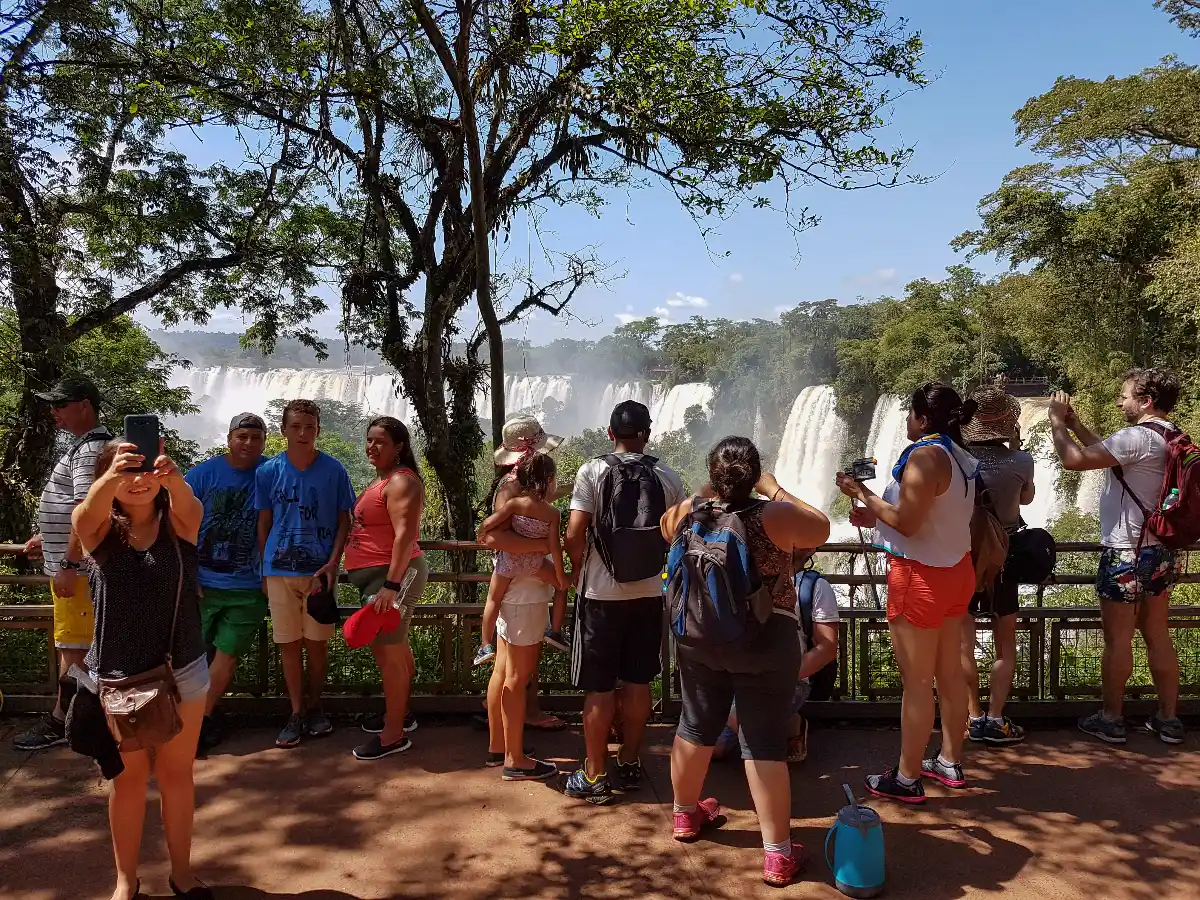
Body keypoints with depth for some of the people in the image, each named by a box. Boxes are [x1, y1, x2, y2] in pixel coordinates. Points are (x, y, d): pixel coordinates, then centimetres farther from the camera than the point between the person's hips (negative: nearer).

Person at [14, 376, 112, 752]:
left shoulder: (91, 449, -18)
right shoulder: (86, 445, 15)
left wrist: (68, 565, -25)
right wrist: (46, 538, 25)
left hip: (77, 567, -10)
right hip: (70, 560, 10)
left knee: (73, 646, -1)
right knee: (76, 644, 16)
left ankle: (61, 721, 8)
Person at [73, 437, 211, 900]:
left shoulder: (177, 522, -6)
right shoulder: (102, 528, -6)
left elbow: (189, 502, -30)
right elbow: (84, 514, -30)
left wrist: (172, 477, -54)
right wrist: (111, 477, -53)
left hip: (183, 671, 0)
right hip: (116, 676, 0)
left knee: (176, 773, 15)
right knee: (129, 777, 15)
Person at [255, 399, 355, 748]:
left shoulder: (333, 470, -2)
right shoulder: (269, 471, 1)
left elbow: (344, 521, 2)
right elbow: (264, 523, 8)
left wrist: (333, 563, -9)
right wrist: (264, 569, 7)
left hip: (319, 569, -1)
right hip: (280, 570, 1)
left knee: (317, 643, 7)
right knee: (289, 644, 6)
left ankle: (315, 707, 25)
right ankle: (296, 713, 18)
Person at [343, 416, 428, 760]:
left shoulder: (401, 481, -14)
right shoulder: (384, 480, 17)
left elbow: (405, 535, -23)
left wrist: (391, 585, -29)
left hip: (393, 575, -10)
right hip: (378, 576, 10)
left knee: (386, 651, -7)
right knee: (396, 647, 19)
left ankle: (394, 735, 1)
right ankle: (399, 714, 32)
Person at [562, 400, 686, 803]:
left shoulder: (592, 472, -9)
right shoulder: (668, 478, 0)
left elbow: (574, 534, -12)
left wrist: (577, 570, 6)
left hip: (602, 593, -3)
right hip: (649, 593, 3)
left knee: (599, 687, 5)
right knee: (638, 682, 14)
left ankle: (595, 775, 13)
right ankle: (629, 765, 25)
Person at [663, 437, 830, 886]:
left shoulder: (689, 512, -5)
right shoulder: (775, 516, -17)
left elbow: (667, 526, 18)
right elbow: (821, 529, 1)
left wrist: (706, 493, 17)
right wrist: (775, 490, 5)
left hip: (699, 637, 4)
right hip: (765, 641, -4)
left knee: (696, 726, 19)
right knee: (765, 743, 2)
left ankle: (685, 814, 38)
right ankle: (778, 854, 9)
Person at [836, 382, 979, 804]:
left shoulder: (925, 455, -21)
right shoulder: (960, 457, 7)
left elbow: (907, 523, -23)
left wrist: (863, 494, -12)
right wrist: (876, 516, 12)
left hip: (921, 577, -9)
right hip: (956, 571, 10)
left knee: (916, 682, 0)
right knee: (949, 673, 18)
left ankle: (907, 778, 11)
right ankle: (949, 762, 32)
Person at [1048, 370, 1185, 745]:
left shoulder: (1139, 437, -19)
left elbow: (1074, 460, -24)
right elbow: (1108, 454, 21)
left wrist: (1057, 421, -10)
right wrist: (1075, 424, 15)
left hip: (1127, 553, -9)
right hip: (1160, 552, 9)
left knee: (1117, 640, 3)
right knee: (1158, 636, 15)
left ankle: (1110, 719, 14)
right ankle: (1168, 718, 23)